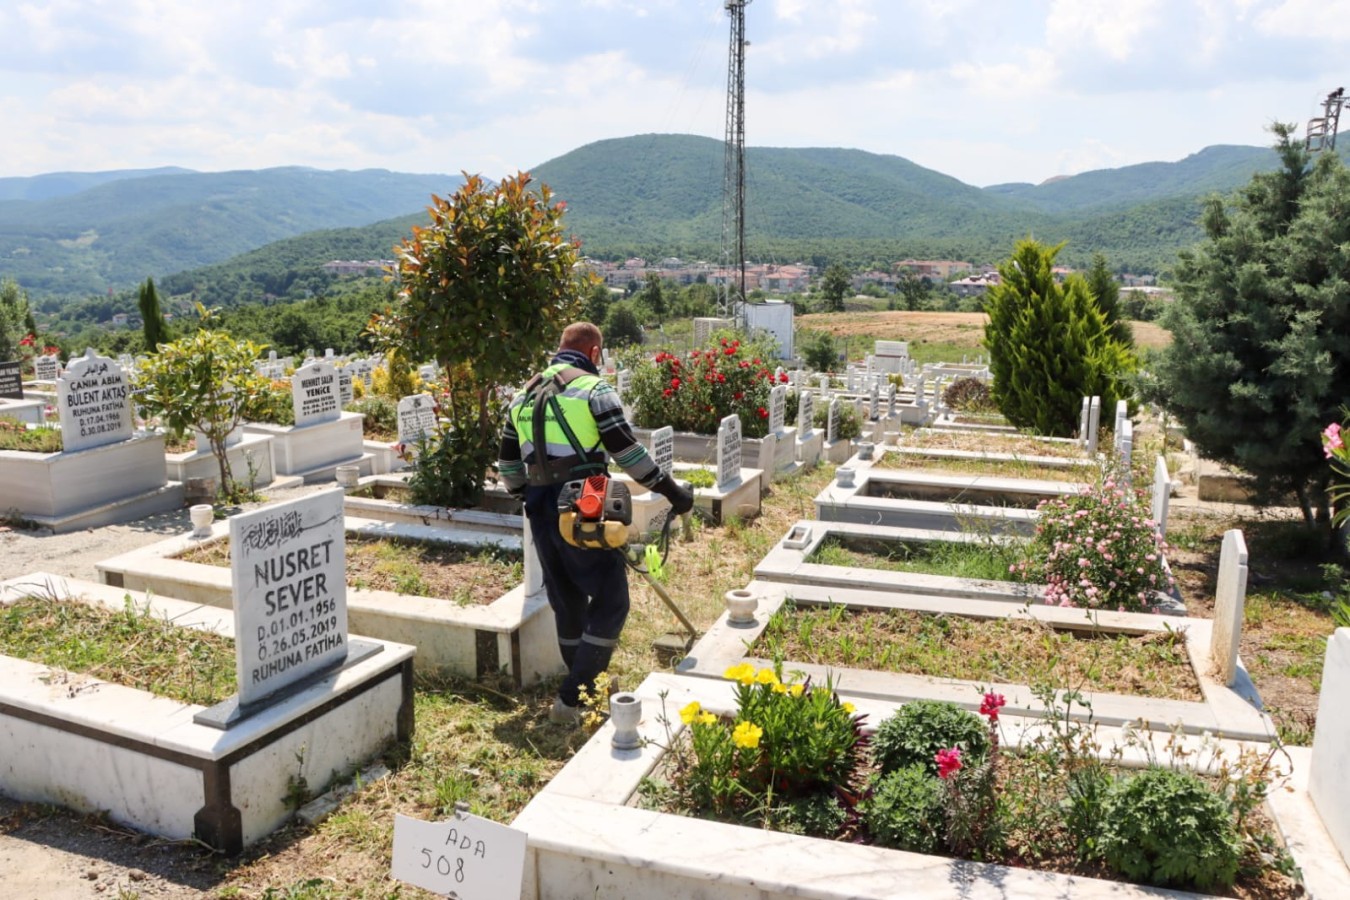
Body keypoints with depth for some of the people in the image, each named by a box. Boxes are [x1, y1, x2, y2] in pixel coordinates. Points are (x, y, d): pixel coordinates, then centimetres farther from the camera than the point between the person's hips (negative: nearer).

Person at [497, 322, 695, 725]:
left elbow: (507, 462, 20)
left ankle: (586, 685, 33)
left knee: (567, 604, 19)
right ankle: (570, 699, -3)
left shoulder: (524, 395, 16)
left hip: (541, 514, 7)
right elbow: (627, 451, -11)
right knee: (609, 603, 1)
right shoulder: (594, 389, -5)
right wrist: (672, 490, -4)